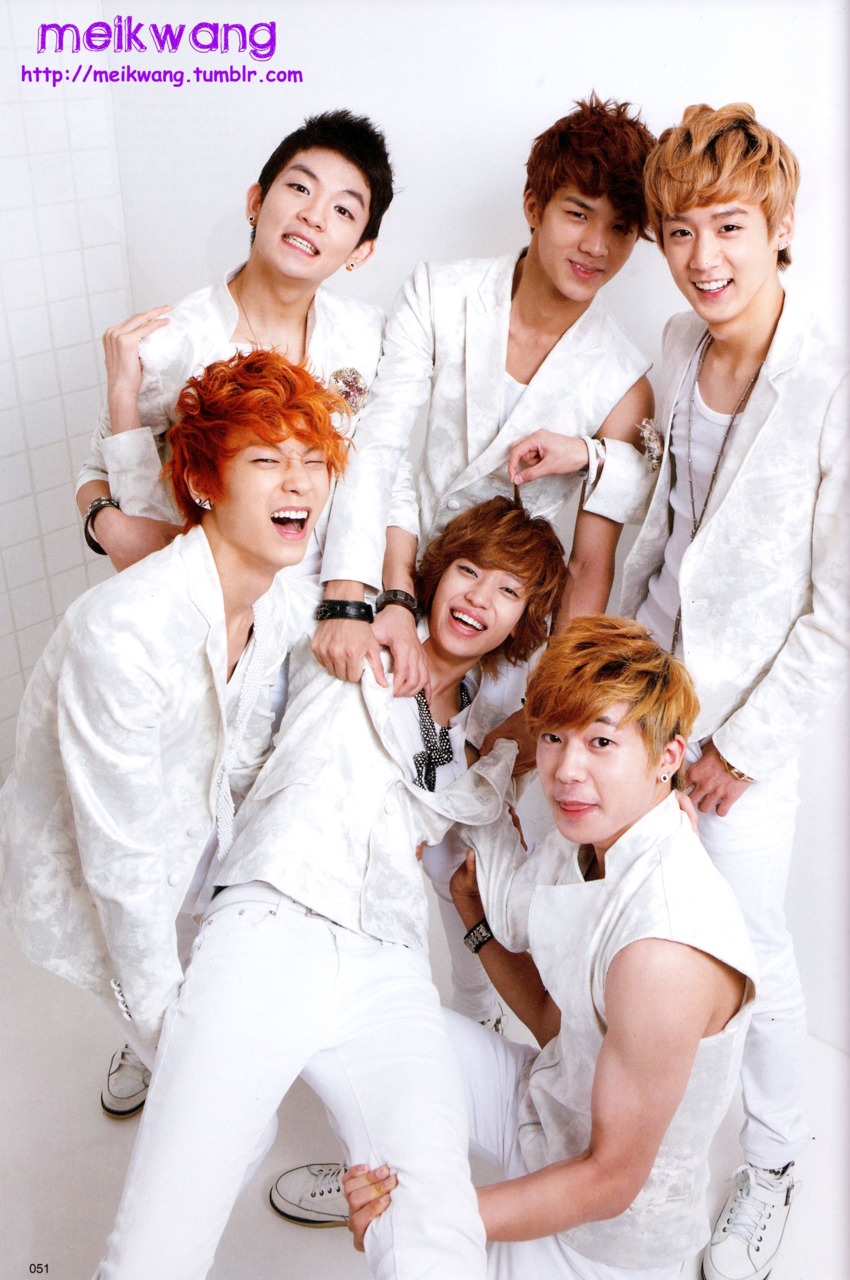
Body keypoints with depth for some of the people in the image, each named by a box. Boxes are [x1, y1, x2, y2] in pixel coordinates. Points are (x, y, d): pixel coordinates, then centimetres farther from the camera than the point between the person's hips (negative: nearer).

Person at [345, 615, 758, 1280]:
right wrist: (478, 913, -5)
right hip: (551, 1098, 7)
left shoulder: (666, 949, -34)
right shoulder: (591, 839, -9)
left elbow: (611, 1179, -24)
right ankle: (402, 1179, 25)